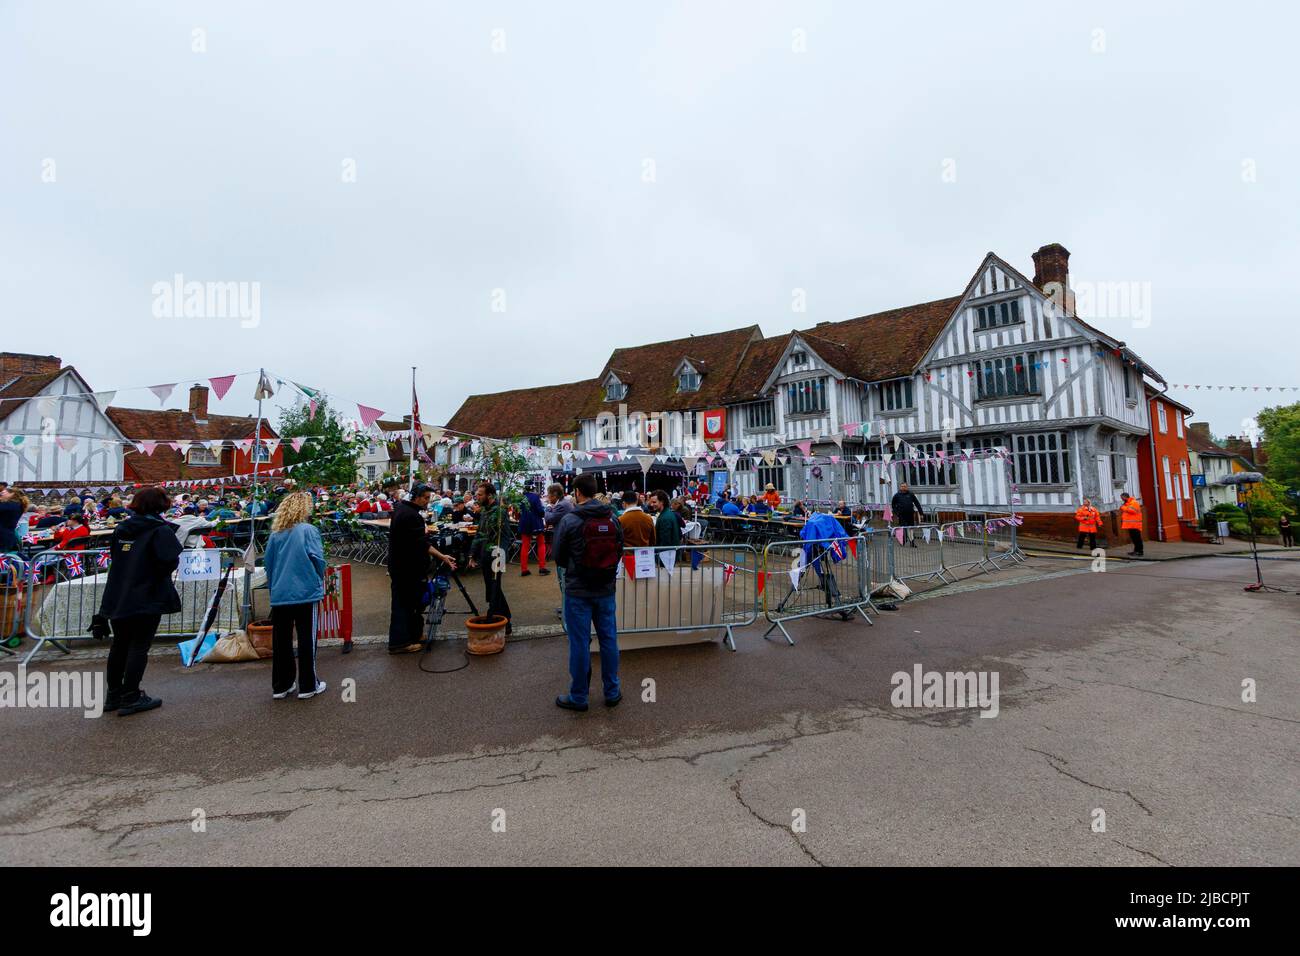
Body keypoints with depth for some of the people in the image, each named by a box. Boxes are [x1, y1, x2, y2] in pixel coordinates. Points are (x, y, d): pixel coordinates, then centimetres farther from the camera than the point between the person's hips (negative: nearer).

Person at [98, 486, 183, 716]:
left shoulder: (121, 528, 8)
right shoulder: (160, 529, -14)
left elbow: (113, 556, 17)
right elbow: (169, 561, -21)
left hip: (118, 597, 7)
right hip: (147, 598, -7)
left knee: (119, 645, 17)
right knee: (139, 647, 0)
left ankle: (114, 695, 26)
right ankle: (130, 699, 3)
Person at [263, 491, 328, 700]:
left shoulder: (275, 534, 3)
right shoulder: (308, 530, -11)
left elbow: (268, 564, 9)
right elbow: (318, 560, -12)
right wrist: (318, 581, 8)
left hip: (279, 594, 4)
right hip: (305, 593, -4)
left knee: (281, 641, 13)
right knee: (307, 640, 6)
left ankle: (280, 686, 22)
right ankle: (308, 686, 13)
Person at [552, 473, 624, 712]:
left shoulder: (569, 520, -14)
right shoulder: (613, 519, -2)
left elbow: (558, 557, -4)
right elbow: (619, 551, 6)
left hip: (578, 591, -3)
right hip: (606, 590, 4)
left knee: (579, 643, 6)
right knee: (609, 639, 14)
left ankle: (578, 697, 18)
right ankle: (612, 692, 26)